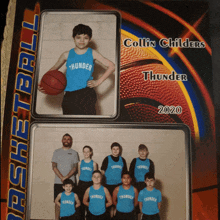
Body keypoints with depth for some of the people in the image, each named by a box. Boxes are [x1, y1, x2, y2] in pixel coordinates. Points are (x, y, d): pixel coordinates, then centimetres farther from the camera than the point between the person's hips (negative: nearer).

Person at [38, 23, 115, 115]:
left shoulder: (92, 54, 7)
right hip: (69, 95, 3)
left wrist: (98, 81, 0)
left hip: (86, 94, -2)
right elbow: (54, 68, 24)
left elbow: (111, 66, 9)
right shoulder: (67, 55, 11)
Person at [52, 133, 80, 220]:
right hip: (58, 182, 1)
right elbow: (54, 166, 2)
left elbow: (75, 168, 0)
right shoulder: (57, 152, 10)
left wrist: (66, 177, -14)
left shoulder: (74, 153, 8)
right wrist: (61, 178, -10)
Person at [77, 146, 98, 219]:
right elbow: (79, 174, 14)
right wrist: (81, 180, 11)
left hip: (90, 184, -1)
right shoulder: (80, 163, 5)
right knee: (81, 201, 3)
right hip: (81, 184, 2)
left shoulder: (94, 163, 0)